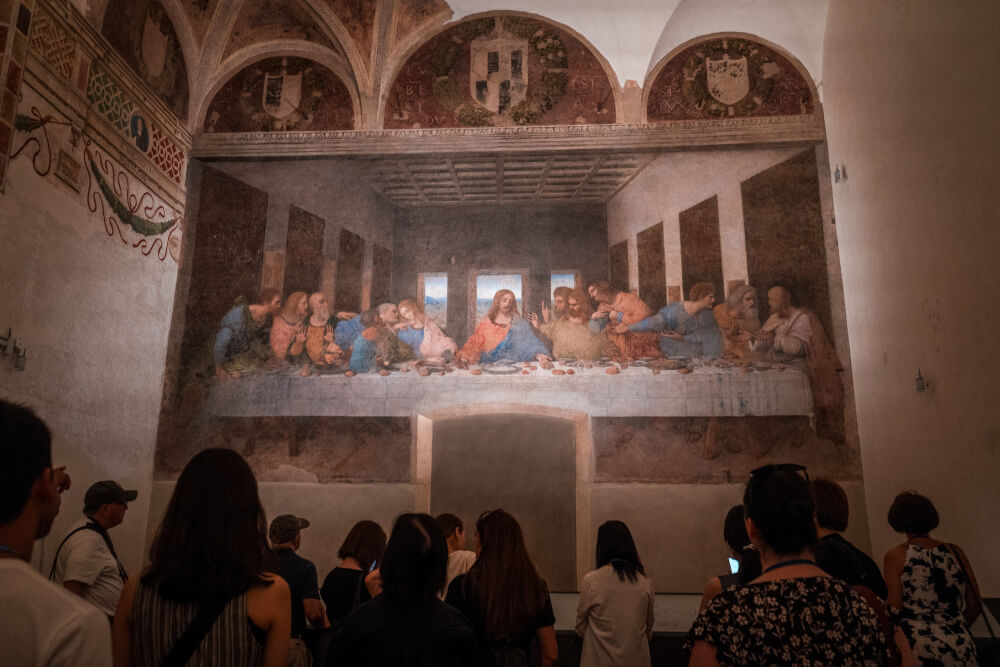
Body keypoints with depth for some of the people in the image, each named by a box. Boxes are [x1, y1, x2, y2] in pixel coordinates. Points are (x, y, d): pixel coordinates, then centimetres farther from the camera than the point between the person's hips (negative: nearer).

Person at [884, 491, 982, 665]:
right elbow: (975, 606, 10)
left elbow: (894, 609, -8)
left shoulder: (895, 556, -4)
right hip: (960, 648, 4)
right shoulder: (955, 552, 6)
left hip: (917, 647, -3)